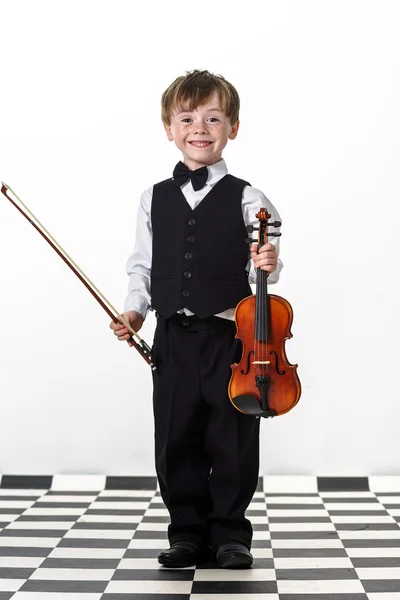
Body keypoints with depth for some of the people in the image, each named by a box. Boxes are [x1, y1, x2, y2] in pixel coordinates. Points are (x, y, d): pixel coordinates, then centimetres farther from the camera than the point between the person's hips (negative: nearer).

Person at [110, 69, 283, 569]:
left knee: (233, 442, 5)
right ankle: (188, 533, 23)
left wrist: (268, 265, -27)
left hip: (231, 335, -2)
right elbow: (142, 265, 13)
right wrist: (135, 309, 0)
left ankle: (230, 534, 21)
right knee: (175, 440, 8)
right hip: (173, 337, 3)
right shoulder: (155, 199, 8)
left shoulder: (246, 200, -2)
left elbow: (261, 269, -5)